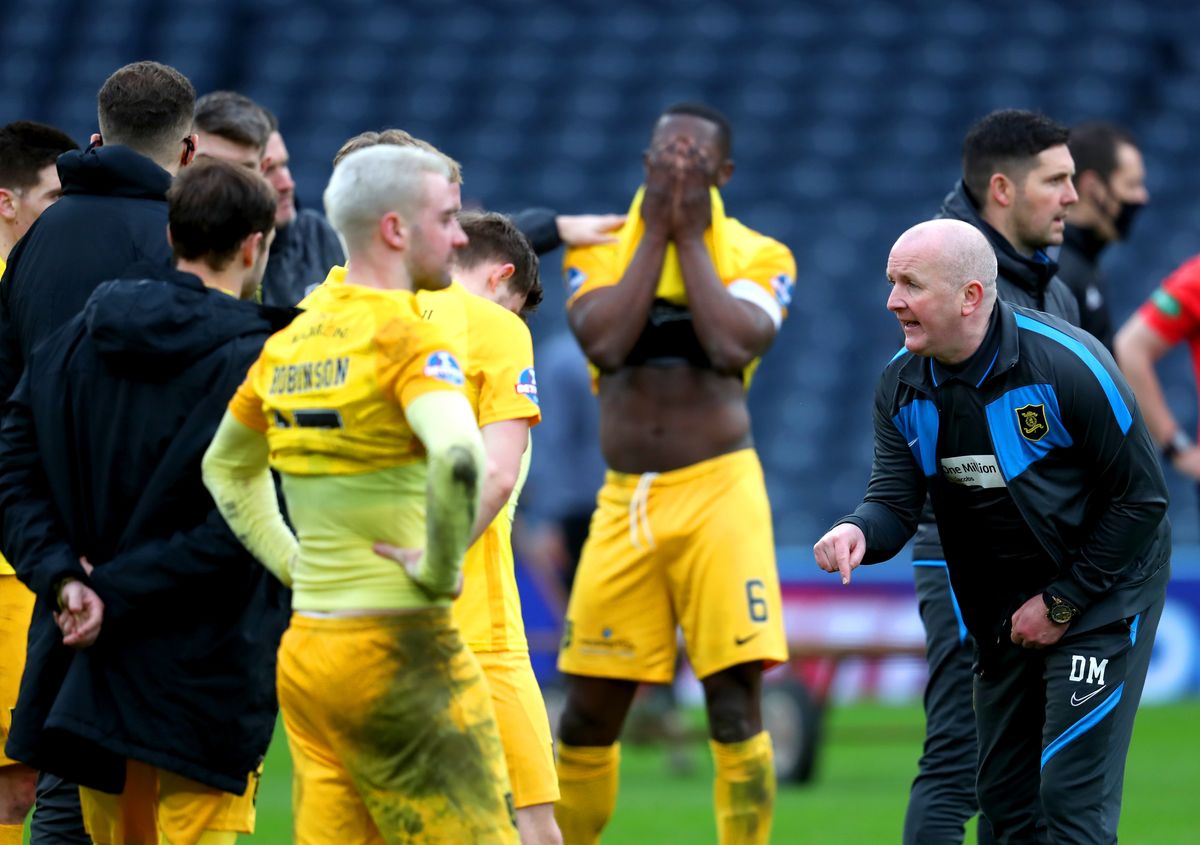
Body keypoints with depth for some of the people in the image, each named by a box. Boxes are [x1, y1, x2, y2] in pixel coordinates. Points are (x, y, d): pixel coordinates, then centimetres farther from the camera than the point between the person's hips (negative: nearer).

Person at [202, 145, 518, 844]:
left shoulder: (290, 342, 11)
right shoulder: (408, 340, -13)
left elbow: (227, 468, 27)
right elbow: (459, 462, -31)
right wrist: (440, 571, -16)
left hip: (307, 648, 8)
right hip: (397, 649, -8)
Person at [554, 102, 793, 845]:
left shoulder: (757, 256, 4)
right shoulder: (600, 248, 8)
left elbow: (732, 345, -15)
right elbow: (605, 341, -10)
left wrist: (690, 235, -6)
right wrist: (655, 230, -5)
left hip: (719, 495, -2)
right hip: (625, 500, 2)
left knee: (735, 699, -8)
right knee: (590, 707, 3)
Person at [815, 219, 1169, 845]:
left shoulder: (1068, 365, -24)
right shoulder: (902, 385, -5)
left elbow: (1141, 497, -17)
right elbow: (895, 499, -9)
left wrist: (1062, 603, -15)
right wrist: (859, 532, -34)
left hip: (1098, 596, -7)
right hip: (1001, 611, 7)